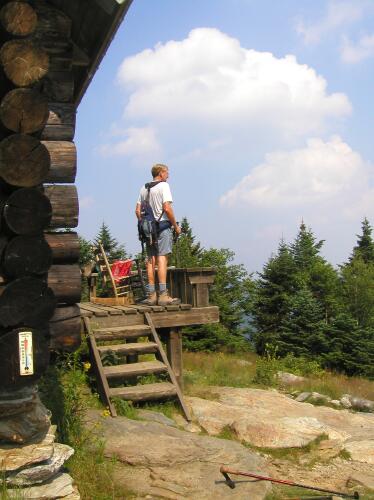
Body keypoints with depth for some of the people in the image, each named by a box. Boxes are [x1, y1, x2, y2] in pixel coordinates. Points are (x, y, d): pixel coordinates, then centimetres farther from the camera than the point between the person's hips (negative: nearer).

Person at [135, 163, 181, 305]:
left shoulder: (144, 188, 15)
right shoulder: (163, 186, -5)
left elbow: (137, 211, 13)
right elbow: (167, 208, -15)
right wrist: (176, 226, -7)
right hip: (163, 226, -6)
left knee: (151, 260, 7)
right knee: (162, 258, -9)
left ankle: (151, 295, 9)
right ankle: (163, 295, -13)